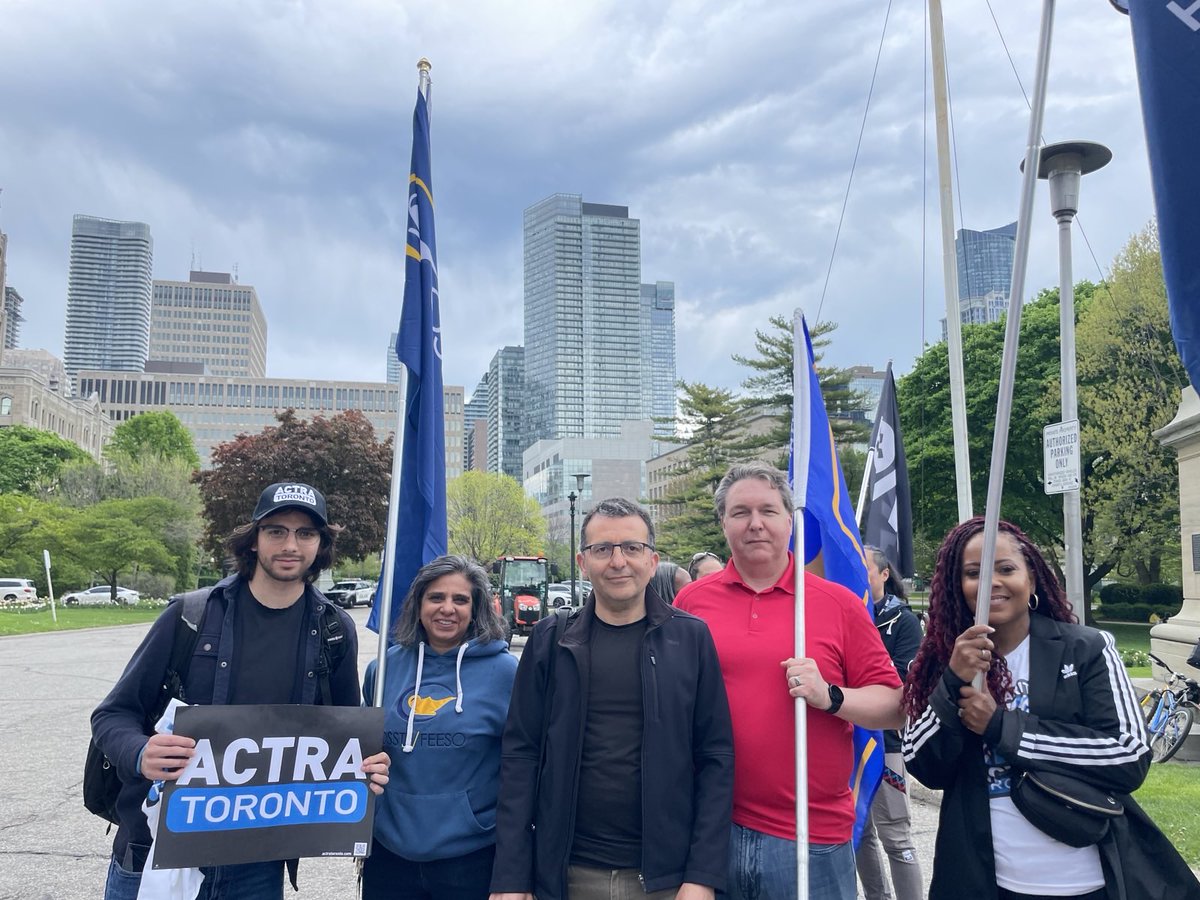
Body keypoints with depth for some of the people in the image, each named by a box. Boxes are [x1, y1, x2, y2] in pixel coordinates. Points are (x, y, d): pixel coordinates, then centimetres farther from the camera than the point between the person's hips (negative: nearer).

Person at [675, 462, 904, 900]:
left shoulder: (839, 604, 0)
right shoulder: (691, 600, 2)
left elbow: (895, 708, 0)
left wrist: (830, 697, -16)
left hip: (812, 835, -1)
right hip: (709, 829, 1)